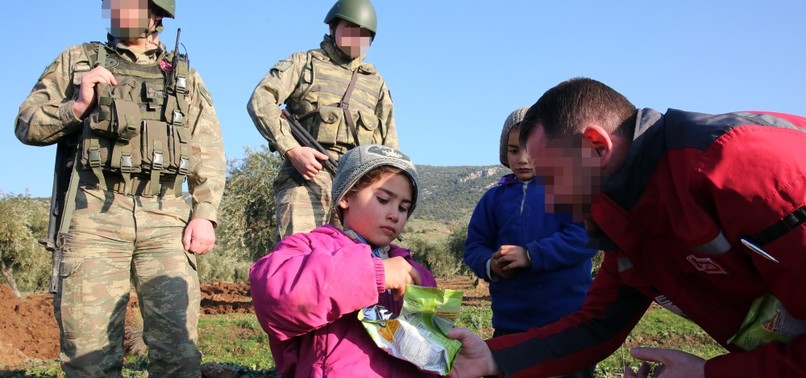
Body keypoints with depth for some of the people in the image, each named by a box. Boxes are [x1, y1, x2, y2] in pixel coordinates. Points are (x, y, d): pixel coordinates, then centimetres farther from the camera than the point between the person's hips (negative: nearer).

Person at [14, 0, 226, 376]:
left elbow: (209, 154, 11)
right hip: (95, 215, 0)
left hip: (166, 219, 0)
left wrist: (205, 214, -2)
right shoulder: (76, 61, 17)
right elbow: (27, 125, 14)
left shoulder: (186, 77, 18)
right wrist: (76, 105, -4)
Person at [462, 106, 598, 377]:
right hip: (510, 323, 3)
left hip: (570, 321, -3)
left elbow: (585, 237, -16)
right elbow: (473, 247, 8)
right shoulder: (494, 197, 8)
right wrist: (490, 265, -15)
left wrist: (531, 256, -22)